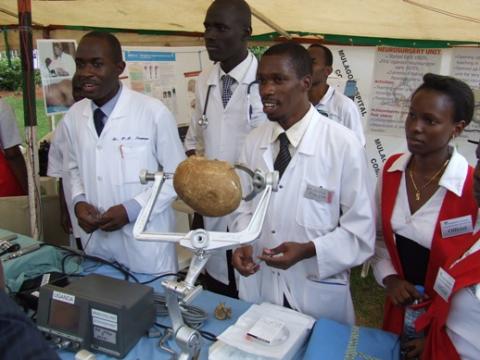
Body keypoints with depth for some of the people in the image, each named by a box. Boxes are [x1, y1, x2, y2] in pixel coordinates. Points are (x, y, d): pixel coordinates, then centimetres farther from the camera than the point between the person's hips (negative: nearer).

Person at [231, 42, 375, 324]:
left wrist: (307, 250, -23)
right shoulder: (254, 141, 0)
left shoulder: (344, 145, -16)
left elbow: (362, 230, -11)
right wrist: (243, 242, -7)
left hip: (318, 293, -4)